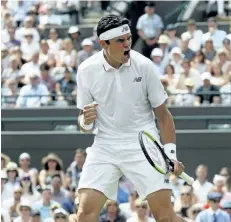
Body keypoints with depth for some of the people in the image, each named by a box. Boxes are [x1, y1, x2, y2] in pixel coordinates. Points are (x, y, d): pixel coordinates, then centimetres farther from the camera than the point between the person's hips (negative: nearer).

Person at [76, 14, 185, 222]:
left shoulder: (144, 66, -7)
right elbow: (85, 124, 7)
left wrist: (171, 154, -5)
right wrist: (86, 121, -17)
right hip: (105, 146, 1)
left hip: (143, 144, -1)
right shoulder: (86, 70, -4)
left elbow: (163, 115, 2)